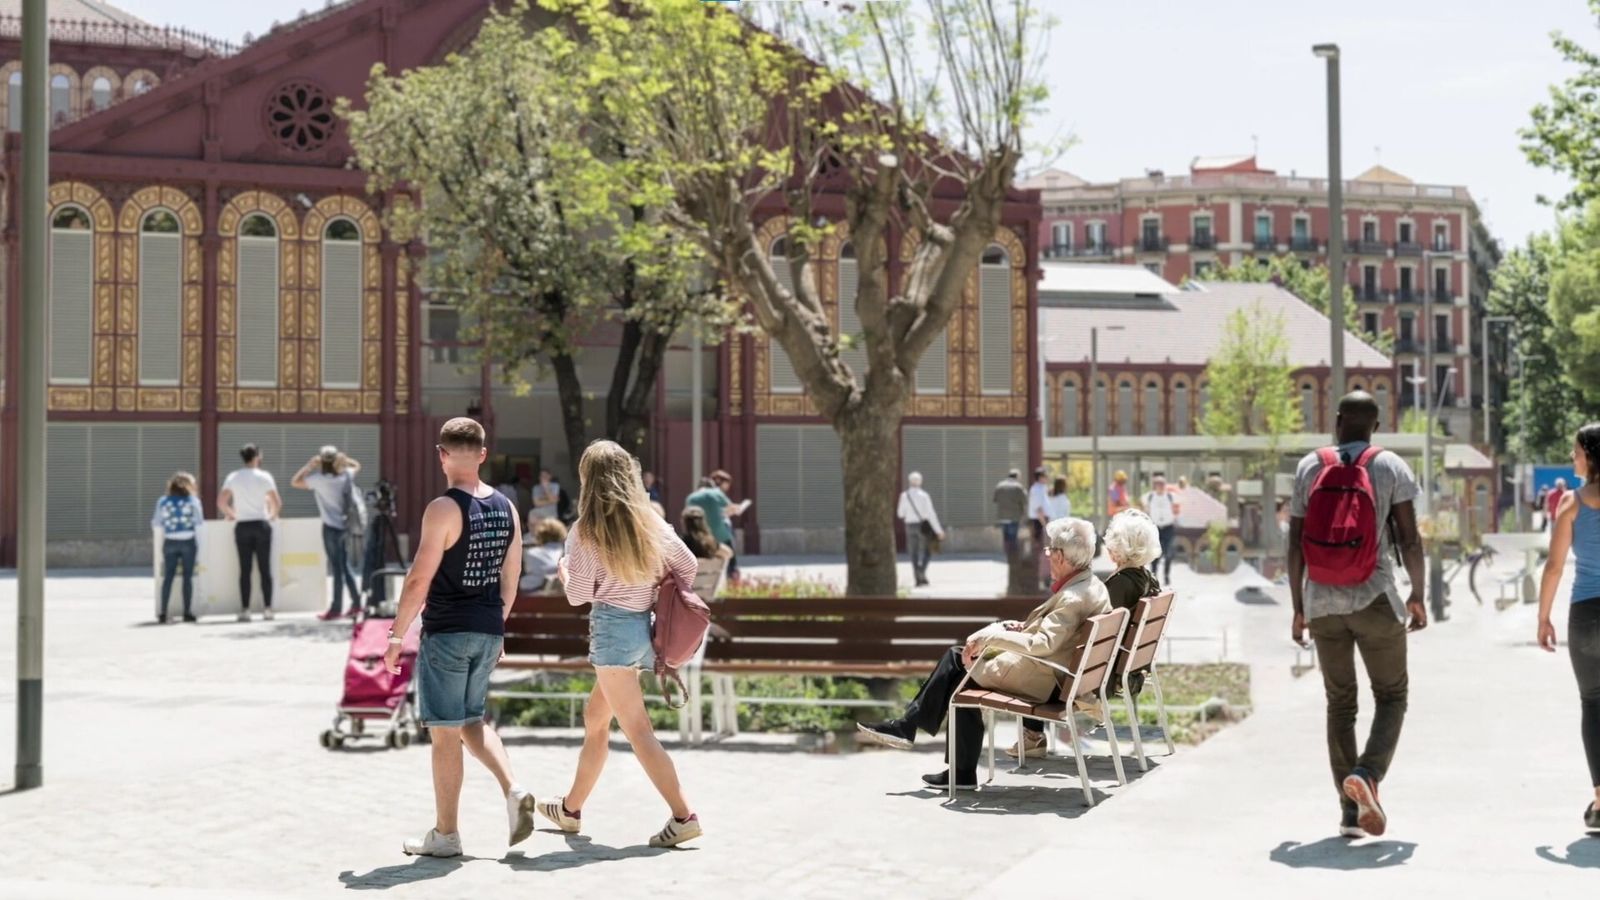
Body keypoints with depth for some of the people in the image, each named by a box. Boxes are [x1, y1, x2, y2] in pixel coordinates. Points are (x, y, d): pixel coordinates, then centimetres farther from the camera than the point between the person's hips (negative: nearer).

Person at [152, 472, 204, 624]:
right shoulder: (192, 500, 0)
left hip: (170, 543, 1)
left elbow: (156, 523, 5)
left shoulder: (163, 501, 4)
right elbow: (200, 523, -5)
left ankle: (163, 613, 1)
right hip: (188, 542, -1)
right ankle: (187, 612, 3)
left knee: (168, 577, 5)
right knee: (188, 577, 3)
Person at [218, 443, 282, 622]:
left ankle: (245, 609, 1)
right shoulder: (264, 476, -3)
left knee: (244, 570, 3)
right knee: (265, 569, 3)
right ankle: (267, 608, 2)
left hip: (242, 526, 1)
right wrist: (272, 515, 12)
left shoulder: (233, 477, 2)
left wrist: (230, 514, 12)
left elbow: (221, 502, -5)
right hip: (261, 524, -1)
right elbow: (277, 502, -7)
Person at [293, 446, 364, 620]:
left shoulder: (320, 480, -13)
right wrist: (342, 459, 8)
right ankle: (356, 602, 15)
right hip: (345, 526, 6)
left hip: (331, 527, -6)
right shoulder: (347, 476, 1)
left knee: (337, 568, -3)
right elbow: (356, 465, 24)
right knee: (346, 565, 15)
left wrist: (309, 465, -4)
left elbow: (295, 481, -4)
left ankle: (336, 608, 2)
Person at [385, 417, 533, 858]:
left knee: (445, 730, 2)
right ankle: (514, 790, 3)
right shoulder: (506, 508, 6)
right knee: (472, 720, 22)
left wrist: (396, 636, -7)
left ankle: (445, 835, 10)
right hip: (488, 631, 7)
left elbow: (419, 580, -16)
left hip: (447, 632, -7)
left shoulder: (443, 509, -15)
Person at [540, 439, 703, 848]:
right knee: (595, 717, 21)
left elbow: (579, 596, -9)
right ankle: (571, 807, 32)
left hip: (612, 628, -7)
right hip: (645, 625, 7)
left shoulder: (585, 531, -10)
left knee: (637, 729, -5)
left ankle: (683, 815, -13)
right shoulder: (651, 522, 5)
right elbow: (688, 565, 5)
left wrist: (565, 572, 12)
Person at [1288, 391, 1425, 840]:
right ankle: (1367, 774, -17)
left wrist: (1299, 607, 9)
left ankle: (1350, 811, 10)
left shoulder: (1308, 467, 5)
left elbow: (1295, 544, 3)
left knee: (1339, 704, 12)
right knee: (1391, 697, 10)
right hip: (1375, 598, -2)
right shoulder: (1390, 466, -1)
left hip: (1323, 602, 3)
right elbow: (1409, 538, -6)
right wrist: (1418, 595, 5)